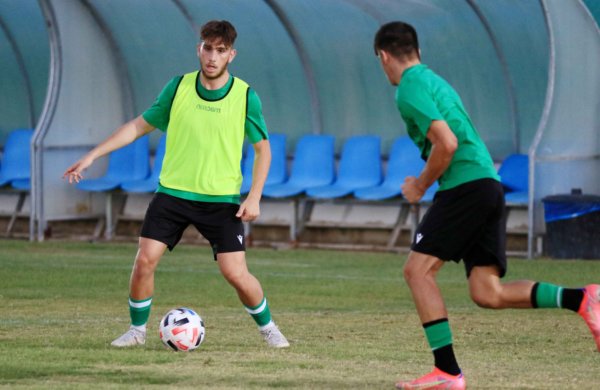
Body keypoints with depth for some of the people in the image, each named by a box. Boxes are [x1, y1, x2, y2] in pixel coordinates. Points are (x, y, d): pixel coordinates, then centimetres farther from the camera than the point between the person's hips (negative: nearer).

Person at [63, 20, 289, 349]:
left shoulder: (245, 97, -7)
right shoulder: (178, 87, -3)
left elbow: (262, 148, 4)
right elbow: (140, 126, 7)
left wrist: (254, 198, -7)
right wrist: (93, 155, 2)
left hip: (222, 199, -2)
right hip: (172, 192, 2)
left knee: (235, 273, -10)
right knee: (145, 259, -10)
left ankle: (267, 328, 15)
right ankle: (137, 330, 11)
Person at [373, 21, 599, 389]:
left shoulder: (410, 90, -6)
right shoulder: (435, 82, 26)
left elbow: (447, 144, -16)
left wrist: (421, 186, -3)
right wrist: (426, 180, 23)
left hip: (466, 185, -9)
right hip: (489, 184, 9)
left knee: (418, 270, -7)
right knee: (487, 294, 2)